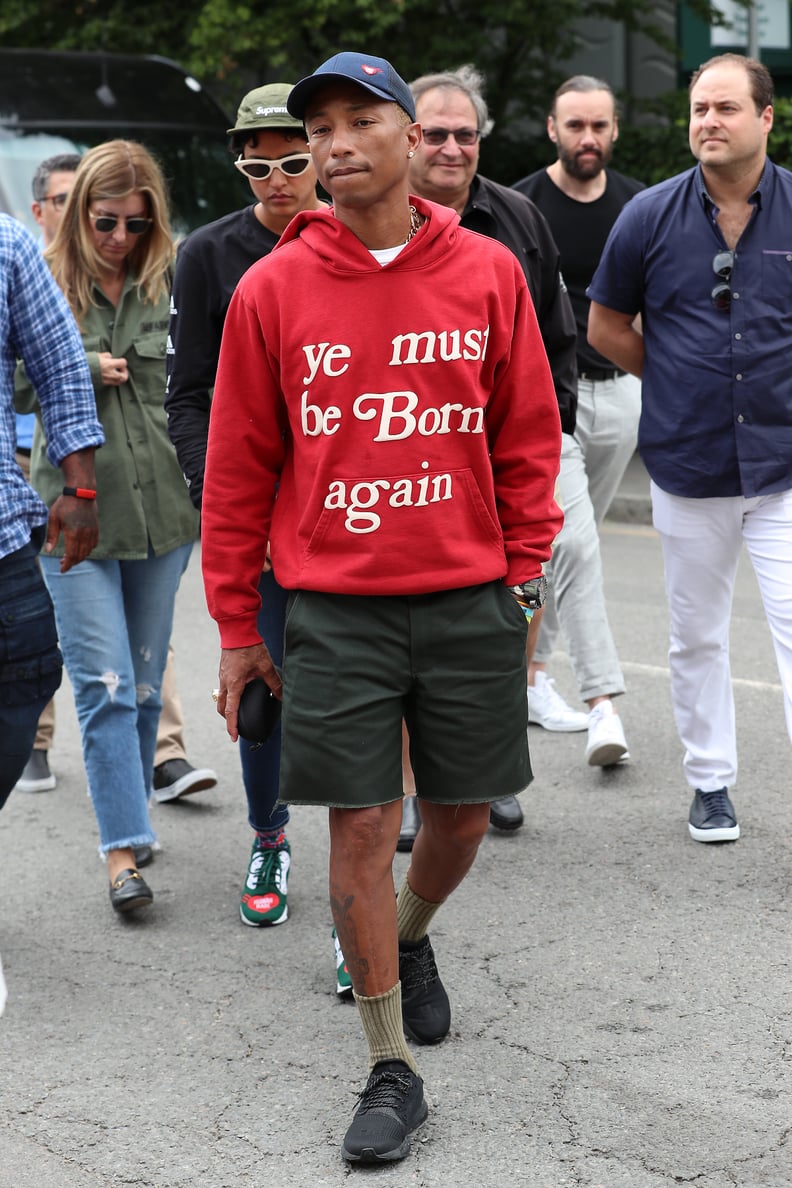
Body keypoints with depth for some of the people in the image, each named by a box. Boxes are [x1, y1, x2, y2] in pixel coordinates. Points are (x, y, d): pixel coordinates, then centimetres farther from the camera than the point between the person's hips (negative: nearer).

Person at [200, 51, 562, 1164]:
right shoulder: (271, 290, -1)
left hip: (469, 601, 1)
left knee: (462, 813, 11)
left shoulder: (488, 273, 1)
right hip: (334, 609, -1)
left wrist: (522, 576, 4)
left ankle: (410, 940, 44)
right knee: (362, 827, -1)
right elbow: (238, 467, 3)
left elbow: (526, 439, 7)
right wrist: (237, 625, 4)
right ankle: (392, 1070, 11)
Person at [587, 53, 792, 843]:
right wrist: (684, 382, 8)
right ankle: (710, 783, 27)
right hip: (688, 465, 2)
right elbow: (607, 327, 11)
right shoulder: (650, 216, -1)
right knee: (697, 637, 13)